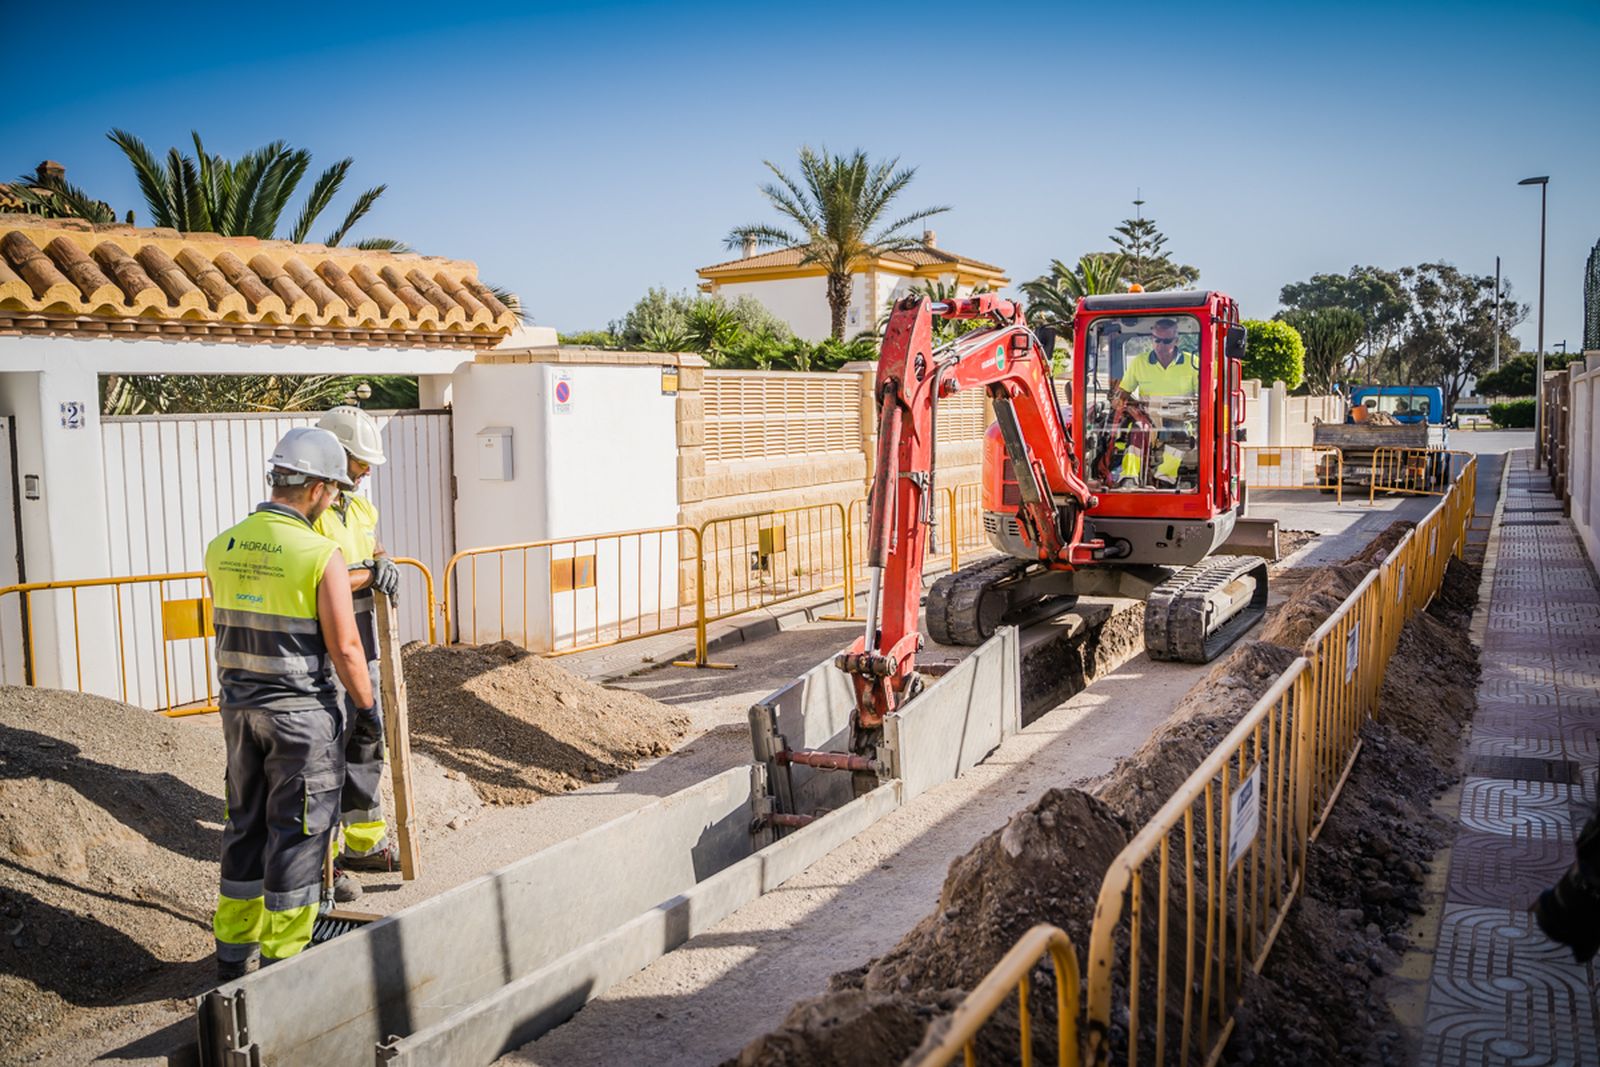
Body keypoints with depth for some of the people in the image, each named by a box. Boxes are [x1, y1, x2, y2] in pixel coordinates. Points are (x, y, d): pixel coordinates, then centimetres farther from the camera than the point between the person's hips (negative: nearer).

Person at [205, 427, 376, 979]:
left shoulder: (222, 548, 2)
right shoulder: (321, 555, -17)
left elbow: (225, 630, 11)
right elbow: (345, 648, -16)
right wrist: (367, 706, -3)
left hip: (239, 707, 6)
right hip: (302, 713, -6)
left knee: (246, 824, 17)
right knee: (298, 831, 5)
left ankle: (234, 949, 28)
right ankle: (283, 958, 14)